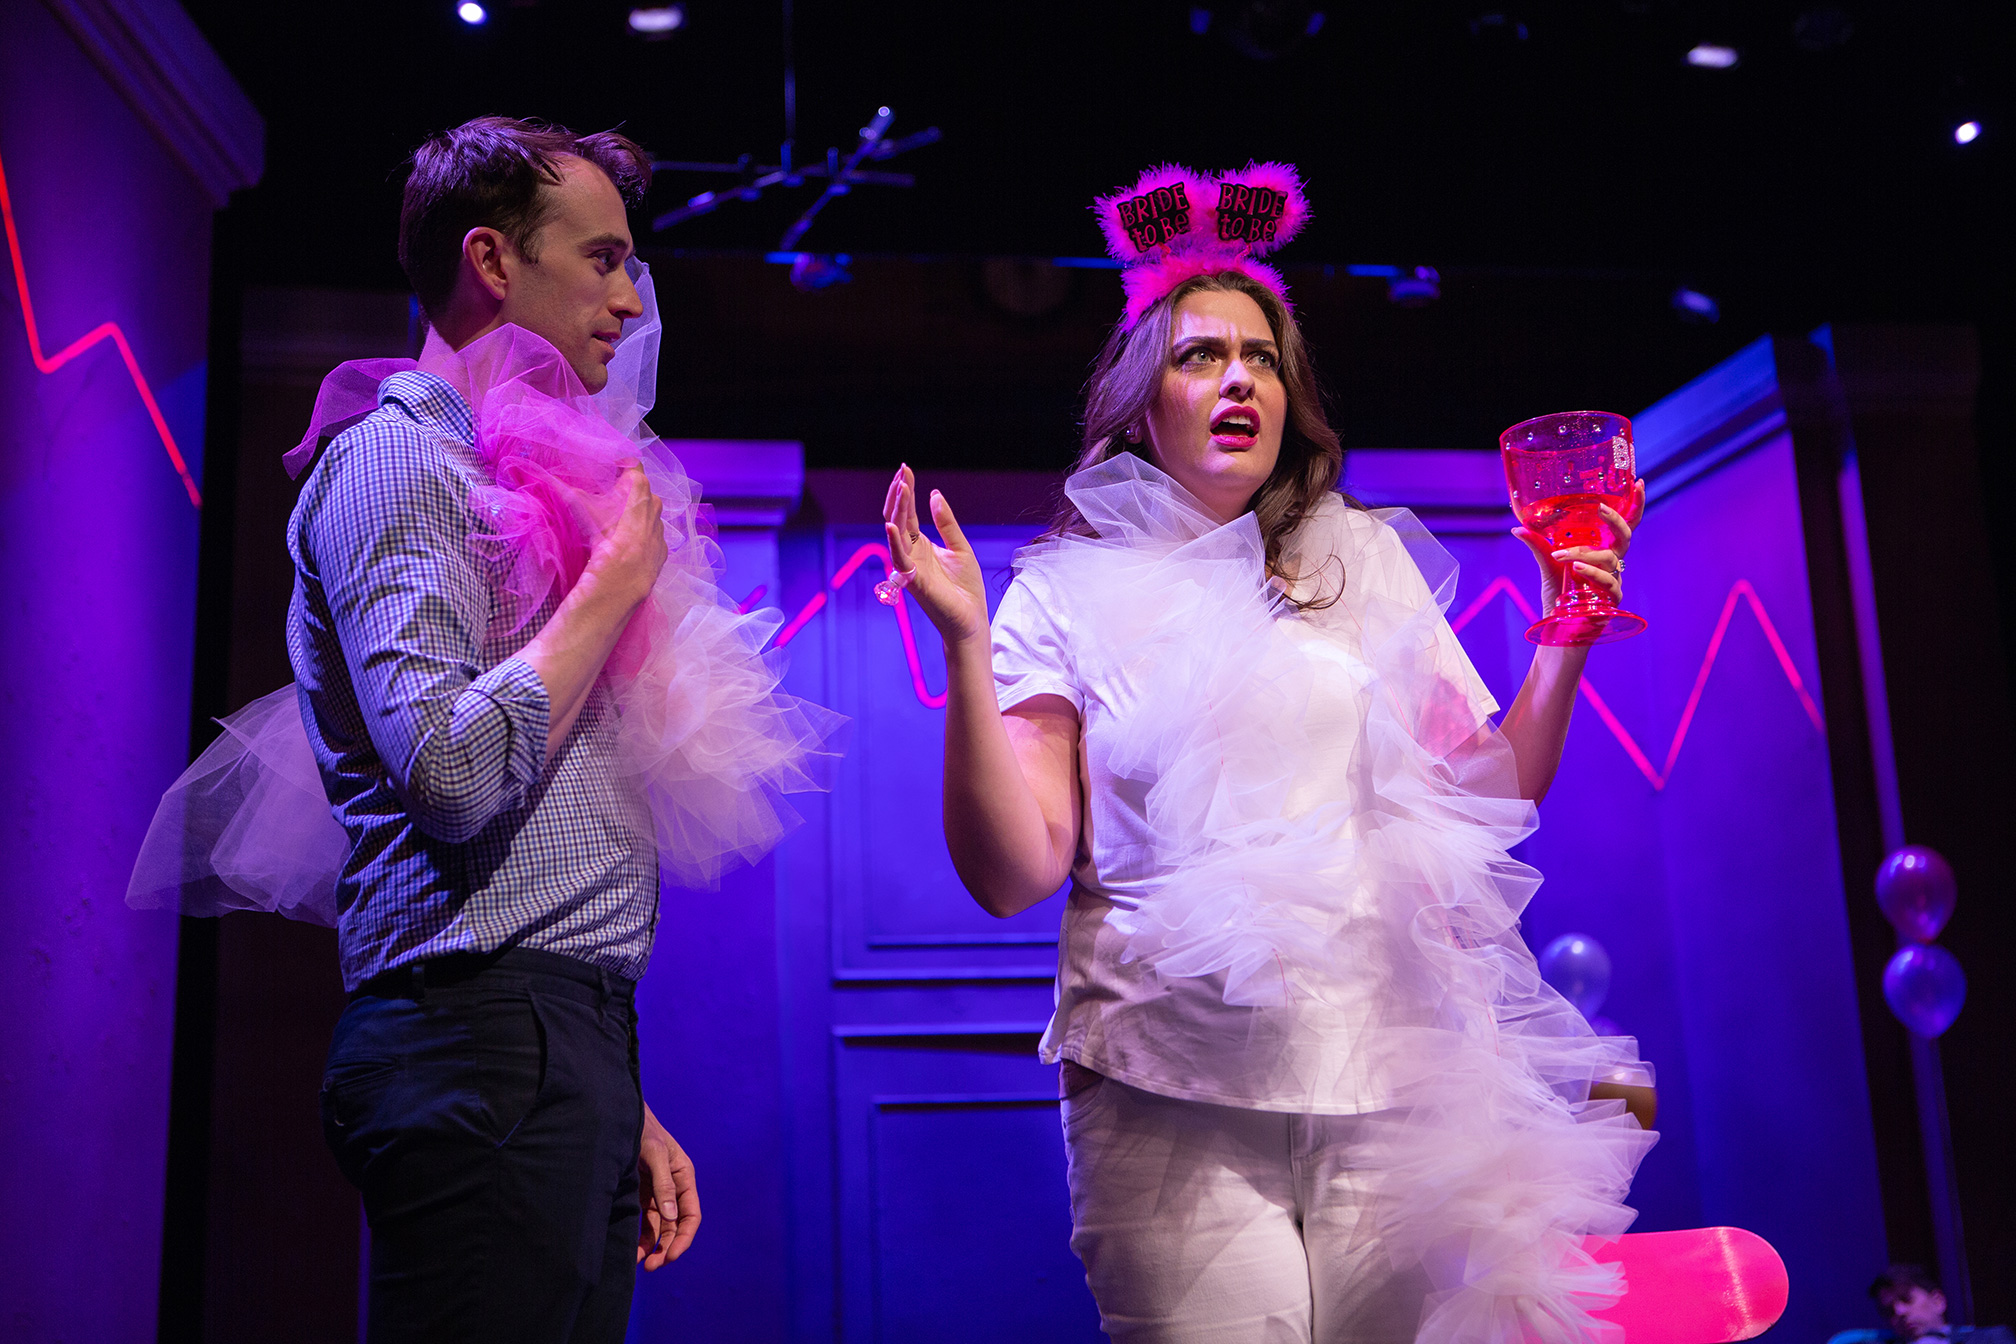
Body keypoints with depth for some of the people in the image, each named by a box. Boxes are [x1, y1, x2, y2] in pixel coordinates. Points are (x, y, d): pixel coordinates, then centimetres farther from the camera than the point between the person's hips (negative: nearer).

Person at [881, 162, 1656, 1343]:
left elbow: (1489, 802, 15)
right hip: (1176, 1106, -3)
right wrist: (965, 645, -12)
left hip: (1394, 1086, 3)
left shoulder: (1367, 560, 13)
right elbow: (1015, 872, -5)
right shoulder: (1069, 593, 3)